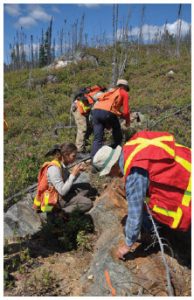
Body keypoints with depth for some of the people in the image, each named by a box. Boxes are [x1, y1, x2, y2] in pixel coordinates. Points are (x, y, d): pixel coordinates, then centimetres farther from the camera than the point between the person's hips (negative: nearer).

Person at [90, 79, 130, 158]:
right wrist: (127, 121, 30)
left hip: (95, 110, 5)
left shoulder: (110, 91, 35)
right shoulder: (124, 93, 20)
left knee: (97, 139, 3)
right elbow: (125, 111, 10)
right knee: (118, 138, 13)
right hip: (108, 112, -5)